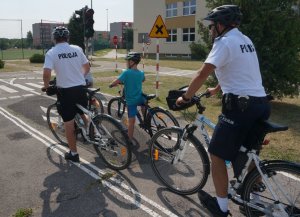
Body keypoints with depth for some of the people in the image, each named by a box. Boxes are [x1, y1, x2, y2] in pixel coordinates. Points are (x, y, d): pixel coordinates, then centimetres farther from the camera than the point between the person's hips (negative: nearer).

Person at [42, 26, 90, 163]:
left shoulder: (51, 52, -7)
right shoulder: (77, 49, 3)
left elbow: (46, 73, -18)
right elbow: (87, 67, 11)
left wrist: (46, 86, 1)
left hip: (65, 91, -3)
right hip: (80, 88, 3)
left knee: (68, 122, 6)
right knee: (84, 115, 23)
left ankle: (73, 153, 15)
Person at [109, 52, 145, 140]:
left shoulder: (126, 72, -16)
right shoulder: (141, 73, 1)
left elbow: (116, 82, -17)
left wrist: (111, 85, 3)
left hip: (131, 100, -4)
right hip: (140, 98, 4)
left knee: (131, 121, 1)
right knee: (144, 102, 38)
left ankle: (130, 140, 11)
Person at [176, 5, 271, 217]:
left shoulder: (224, 42, -9)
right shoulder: (245, 40, 19)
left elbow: (202, 74, -19)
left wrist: (185, 97, -6)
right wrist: (216, 89, 41)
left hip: (241, 106, -9)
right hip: (261, 104, 10)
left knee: (217, 155, 4)